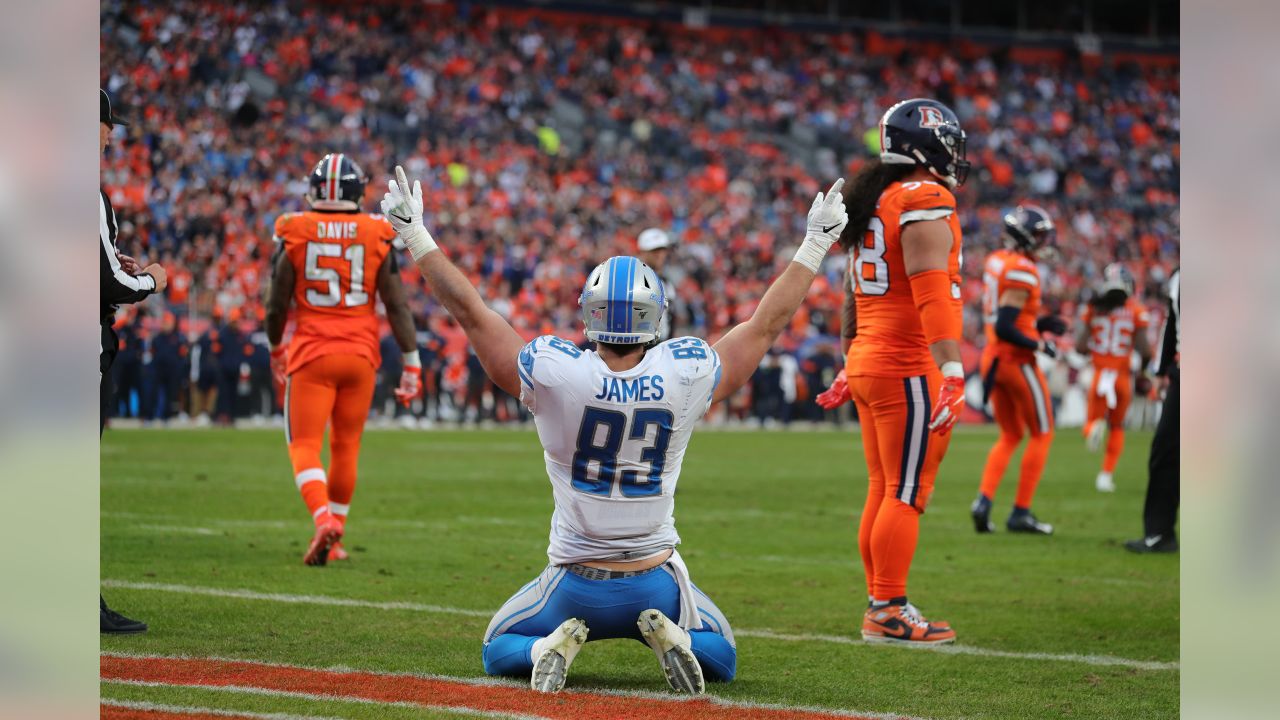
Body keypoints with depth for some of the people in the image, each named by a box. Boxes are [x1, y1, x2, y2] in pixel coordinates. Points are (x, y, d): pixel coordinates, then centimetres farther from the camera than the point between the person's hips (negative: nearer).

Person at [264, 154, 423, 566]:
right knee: (345, 446, 13)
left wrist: (276, 349, 20)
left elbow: (277, 306, 2)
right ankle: (333, 539, 20)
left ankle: (324, 519, -24)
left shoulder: (295, 234, -4)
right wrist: (412, 365, 3)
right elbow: (397, 306, -3)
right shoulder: (376, 236, -2)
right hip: (360, 354, 2)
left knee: (305, 446, 1)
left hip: (312, 352, -2)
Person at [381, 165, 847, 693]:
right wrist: (815, 244, 12)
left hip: (576, 585, 0)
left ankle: (553, 645, -10)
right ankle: (670, 635, -10)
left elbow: (471, 313, -8)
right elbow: (766, 325, 1)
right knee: (720, 658, 25)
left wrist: (416, 238, 1)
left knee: (499, 651, 24)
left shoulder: (556, 375, -17)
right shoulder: (685, 375, -13)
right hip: (656, 583, 0)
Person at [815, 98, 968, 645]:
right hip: (909, 369, -9)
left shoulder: (873, 203, 16)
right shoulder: (925, 202, -12)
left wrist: (851, 366, 29)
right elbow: (931, 290, -21)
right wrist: (951, 368, -26)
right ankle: (888, 613, -5)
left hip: (867, 367, 9)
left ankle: (880, 606, 16)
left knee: (883, 491, 12)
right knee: (907, 493, -6)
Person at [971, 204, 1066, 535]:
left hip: (993, 359, 8)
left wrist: (1041, 324, 11)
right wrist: (1039, 345, -13)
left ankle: (983, 501, 2)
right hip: (1017, 361, -8)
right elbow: (1004, 328, -23)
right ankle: (1021, 513, 6)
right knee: (1042, 434, 7)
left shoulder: (995, 262, 8)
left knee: (1010, 436, 18)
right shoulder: (1023, 272, -19)